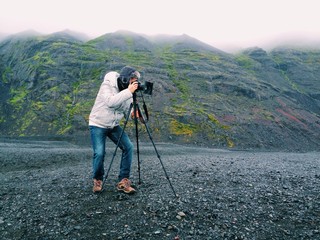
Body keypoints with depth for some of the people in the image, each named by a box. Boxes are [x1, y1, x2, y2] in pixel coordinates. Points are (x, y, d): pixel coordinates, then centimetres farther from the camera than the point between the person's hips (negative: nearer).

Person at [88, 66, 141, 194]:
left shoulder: (126, 91, 0)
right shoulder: (107, 85, -18)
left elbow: (129, 111, -1)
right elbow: (111, 102, -38)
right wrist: (128, 91, -37)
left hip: (114, 125, 5)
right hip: (98, 124, -5)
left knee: (128, 147, -13)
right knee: (99, 153, -17)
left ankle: (123, 181, -3)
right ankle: (97, 180, 12)